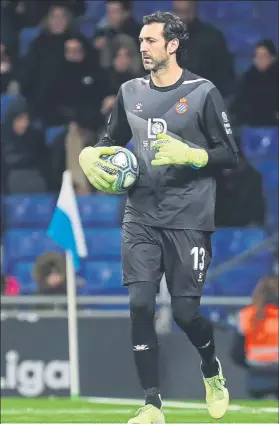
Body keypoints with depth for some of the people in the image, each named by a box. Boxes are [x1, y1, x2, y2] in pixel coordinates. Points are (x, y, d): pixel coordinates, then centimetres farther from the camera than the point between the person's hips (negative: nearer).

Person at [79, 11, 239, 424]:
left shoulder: (203, 93, -5)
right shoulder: (131, 92, 10)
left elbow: (230, 154, -4)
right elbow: (112, 141, 23)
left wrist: (190, 156, -20)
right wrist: (90, 155, 2)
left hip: (189, 220, -4)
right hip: (141, 216, 4)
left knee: (185, 312, -5)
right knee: (140, 305, -7)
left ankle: (212, 371, 29)